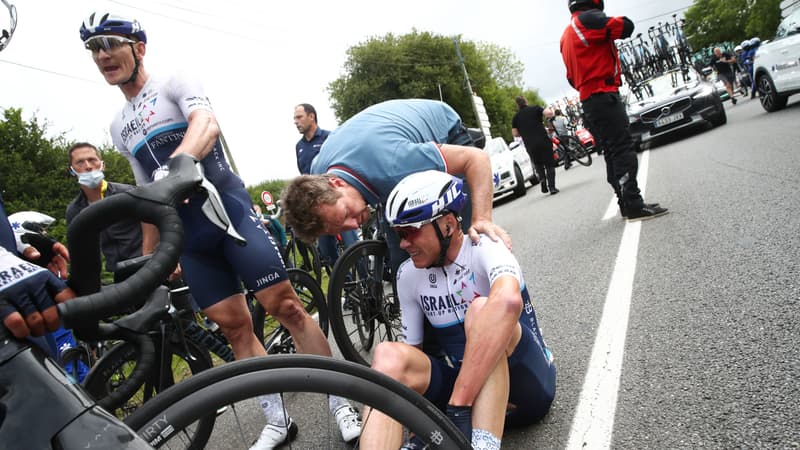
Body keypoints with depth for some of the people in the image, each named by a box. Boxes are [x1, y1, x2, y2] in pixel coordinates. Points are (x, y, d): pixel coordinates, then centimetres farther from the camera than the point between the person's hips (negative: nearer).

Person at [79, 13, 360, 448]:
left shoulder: (173, 85, 0)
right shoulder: (119, 127, 19)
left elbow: (206, 126, -23)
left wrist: (171, 168, -42)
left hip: (229, 211, -6)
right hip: (189, 235, 6)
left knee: (285, 306, -11)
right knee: (233, 326, 4)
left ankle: (340, 402, 1)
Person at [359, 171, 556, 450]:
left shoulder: (484, 249, -18)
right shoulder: (407, 275, -1)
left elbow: (509, 300, -42)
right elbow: (412, 351, 5)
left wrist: (456, 407, -44)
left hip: (527, 384, -4)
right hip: (464, 383, 4)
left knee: (482, 310, -32)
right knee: (390, 355, -24)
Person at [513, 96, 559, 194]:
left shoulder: (516, 117, 9)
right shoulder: (535, 108, 4)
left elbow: (515, 134, 6)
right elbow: (548, 113, -8)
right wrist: (547, 109, 14)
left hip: (530, 145, 2)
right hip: (544, 141, -2)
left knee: (538, 166, 20)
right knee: (549, 165, 5)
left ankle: (543, 182, 3)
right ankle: (552, 187, -5)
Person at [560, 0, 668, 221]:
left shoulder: (566, 36, 22)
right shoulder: (588, 19, -7)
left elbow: (571, 77, 26)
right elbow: (625, 27, -13)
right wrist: (618, 20, 7)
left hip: (588, 100, 10)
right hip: (604, 95, -10)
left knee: (613, 153, 11)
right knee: (623, 149, -12)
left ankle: (626, 204, 13)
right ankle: (634, 205, -15)